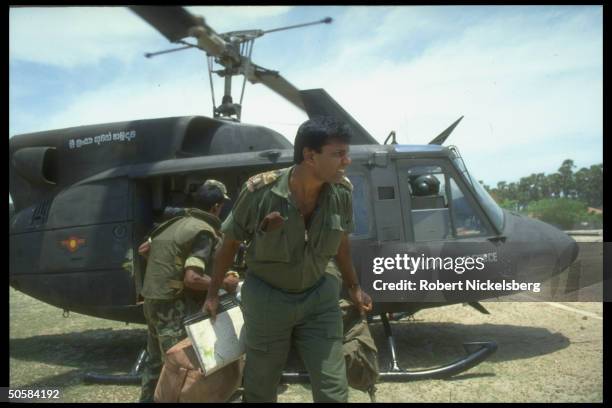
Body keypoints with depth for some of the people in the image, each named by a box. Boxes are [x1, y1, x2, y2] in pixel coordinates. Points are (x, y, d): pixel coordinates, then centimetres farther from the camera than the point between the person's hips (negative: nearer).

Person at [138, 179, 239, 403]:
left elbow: (143, 249, 19)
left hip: (152, 301, 9)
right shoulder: (204, 231, -16)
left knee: (156, 359, 23)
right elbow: (192, 279, -24)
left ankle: (147, 398, 37)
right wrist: (224, 283, -12)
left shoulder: (175, 222, 10)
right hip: (173, 306, -9)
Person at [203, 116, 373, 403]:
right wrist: (212, 293, 1)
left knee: (333, 391, 6)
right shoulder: (260, 191, -25)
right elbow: (230, 243, -8)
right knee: (260, 389, 15)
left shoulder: (341, 193, -15)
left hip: (319, 297, 3)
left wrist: (354, 287, 16)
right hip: (266, 297, -2)